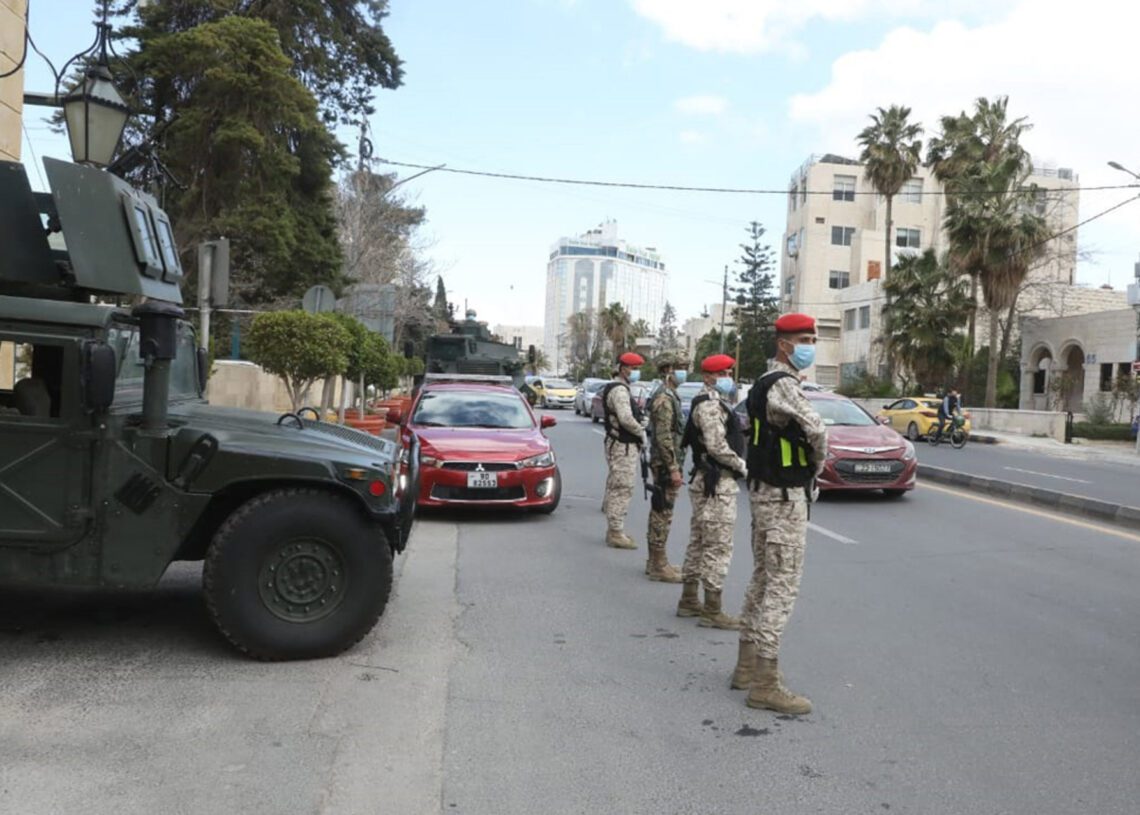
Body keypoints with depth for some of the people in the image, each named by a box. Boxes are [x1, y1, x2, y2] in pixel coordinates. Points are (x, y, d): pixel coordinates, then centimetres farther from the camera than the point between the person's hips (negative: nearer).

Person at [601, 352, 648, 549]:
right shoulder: (619, 390, -16)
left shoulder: (619, 389, 18)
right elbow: (626, 419, -27)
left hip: (620, 445, 11)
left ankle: (614, 530, 26)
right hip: (623, 447, -11)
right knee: (621, 490, -8)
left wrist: (640, 418, 4)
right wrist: (641, 432, -13)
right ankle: (616, 533, -4)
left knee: (616, 489, 16)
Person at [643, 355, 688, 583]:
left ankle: (655, 561, 23)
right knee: (662, 514, -6)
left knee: (659, 513, 14)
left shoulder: (669, 396, 16)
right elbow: (664, 437, -22)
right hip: (666, 465, -10)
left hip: (663, 464, 10)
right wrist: (673, 468, -22)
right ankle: (659, 566, -1)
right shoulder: (664, 398, -16)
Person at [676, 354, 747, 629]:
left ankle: (689, 601, 24)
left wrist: (737, 466, 10)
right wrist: (742, 466, -11)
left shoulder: (711, 402, 19)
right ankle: (712, 611, -4)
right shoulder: (710, 404, -15)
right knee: (718, 547, -8)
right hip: (717, 484, -11)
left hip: (706, 482, 11)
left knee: (700, 543, 15)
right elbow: (717, 446, -23)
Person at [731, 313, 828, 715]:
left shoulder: (763, 382, 15)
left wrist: (807, 467, 10)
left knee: (763, 578, 17)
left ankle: (748, 665, 27)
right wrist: (817, 464, -9)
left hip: (763, 490, 10)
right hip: (784, 497, -10)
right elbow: (815, 429, -29)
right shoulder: (782, 383, -17)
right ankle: (764, 683, -2)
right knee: (782, 585, -6)